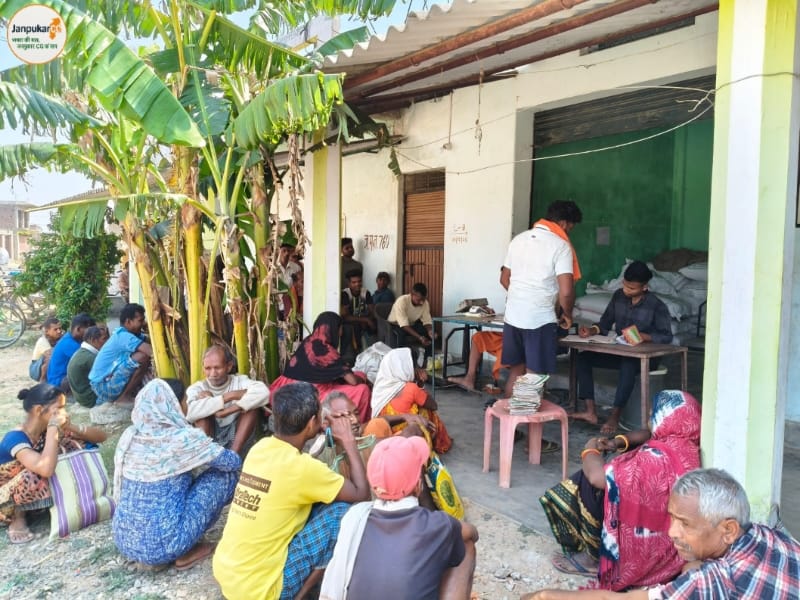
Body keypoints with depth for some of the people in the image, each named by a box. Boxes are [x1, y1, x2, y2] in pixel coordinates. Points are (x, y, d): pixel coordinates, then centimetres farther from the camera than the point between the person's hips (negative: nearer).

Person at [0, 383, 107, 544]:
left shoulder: (48, 429, -10)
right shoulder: (15, 438, -31)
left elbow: (101, 436, -8)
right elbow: (47, 469, -50)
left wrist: (71, 428, -27)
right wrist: (53, 427, -40)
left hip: (32, 495, 6)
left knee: (73, 445, -10)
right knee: (34, 476, -38)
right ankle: (18, 518, -9)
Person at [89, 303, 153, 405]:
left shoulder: (123, 334, 11)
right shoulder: (123, 336, -19)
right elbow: (152, 351, -30)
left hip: (101, 385, 10)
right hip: (104, 386, -10)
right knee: (143, 356, -22)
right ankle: (124, 397, -9)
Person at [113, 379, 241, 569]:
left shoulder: (129, 435, 1)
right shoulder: (183, 438, -17)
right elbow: (234, 462, -5)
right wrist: (212, 458, 18)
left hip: (124, 541, 7)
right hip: (162, 546, -7)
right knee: (225, 475, 1)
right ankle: (187, 552, 7)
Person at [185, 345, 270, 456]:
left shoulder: (239, 381, -4)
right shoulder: (197, 388, -3)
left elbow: (263, 392, -27)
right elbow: (191, 413, -27)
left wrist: (228, 411, -33)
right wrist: (229, 396, -25)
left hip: (237, 439, 0)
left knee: (251, 400, -20)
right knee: (204, 403, -17)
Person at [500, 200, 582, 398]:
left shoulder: (519, 239, 9)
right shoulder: (561, 246, -10)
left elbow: (504, 279, 16)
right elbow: (566, 291, -17)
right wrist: (567, 315, 1)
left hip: (513, 315, 6)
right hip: (540, 319, -6)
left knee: (516, 369, 19)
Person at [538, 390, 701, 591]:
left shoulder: (658, 458, -33)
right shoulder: (684, 444, -5)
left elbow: (597, 476, -32)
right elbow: (648, 434, 16)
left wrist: (590, 450, -11)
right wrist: (618, 442, 0)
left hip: (646, 544, -9)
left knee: (590, 483, -8)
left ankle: (594, 558, 6)